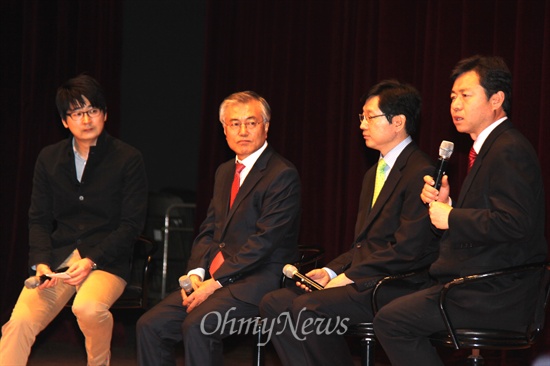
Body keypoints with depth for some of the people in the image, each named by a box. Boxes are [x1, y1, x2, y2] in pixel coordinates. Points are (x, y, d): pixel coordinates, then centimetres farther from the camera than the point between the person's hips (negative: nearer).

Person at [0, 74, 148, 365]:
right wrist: (41, 262, -5)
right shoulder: (49, 159, 13)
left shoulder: (128, 159, 0)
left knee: (88, 307, -34)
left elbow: (131, 224, -2)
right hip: (58, 257, 3)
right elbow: (38, 219, 14)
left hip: (106, 258, -3)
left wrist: (91, 261, -13)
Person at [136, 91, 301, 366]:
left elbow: (264, 241, -16)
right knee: (150, 325, -8)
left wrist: (215, 283, -17)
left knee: (196, 326, -30)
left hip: (258, 279, -8)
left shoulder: (282, 175, -9)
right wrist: (196, 273, -2)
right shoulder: (225, 172, 19)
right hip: (214, 276, 8)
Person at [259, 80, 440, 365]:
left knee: (308, 308, -27)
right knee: (274, 304, -6)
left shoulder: (420, 173, -11)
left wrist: (349, 276, -15)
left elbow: (407, 249, -18)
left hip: (396, 287, -9)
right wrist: (330, 271, 4)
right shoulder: (374, 174, 22)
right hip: (363, 281, 9)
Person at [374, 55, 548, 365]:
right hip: (482, 285, 10)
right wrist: (445, 203, 3)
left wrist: (450, 217, -15)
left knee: (391, 320, -13)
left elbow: (513, 223, -26)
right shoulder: (493, 148, 19)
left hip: (497, 295, -10)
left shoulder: (509, 151, -15)